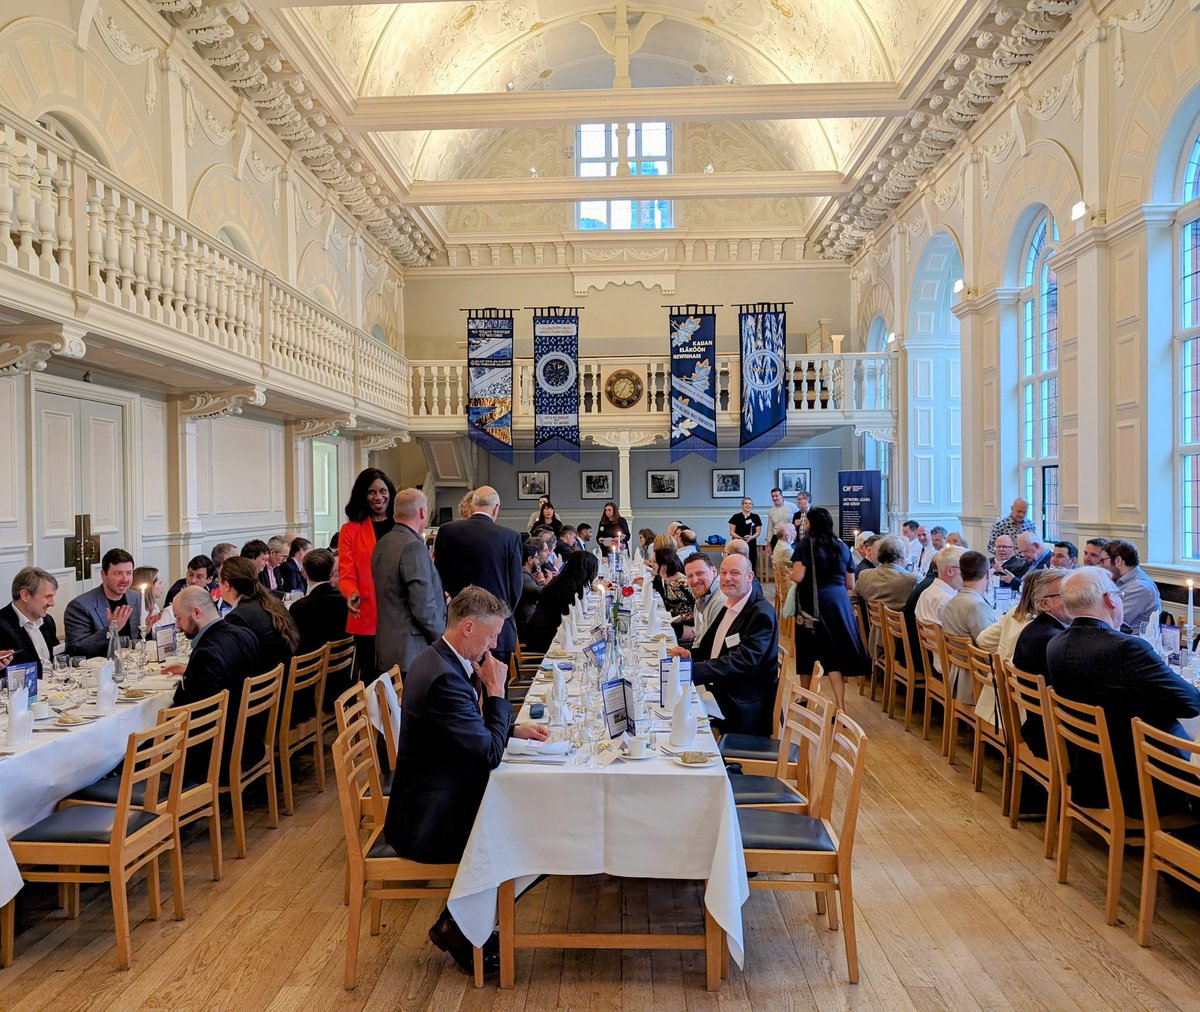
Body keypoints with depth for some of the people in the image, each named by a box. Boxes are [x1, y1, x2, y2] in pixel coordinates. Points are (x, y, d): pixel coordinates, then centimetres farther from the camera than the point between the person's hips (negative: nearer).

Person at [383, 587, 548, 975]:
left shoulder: (436, 659, 4)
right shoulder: (445, 678, -29)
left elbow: (473, 729, 18)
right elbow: (491, 754, -24)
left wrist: (515, 728, 7)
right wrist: (496, 690, -17)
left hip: (424, 805, 10)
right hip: (427, 825, -10)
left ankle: (458, 920, 25)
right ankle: (461, 930, 17)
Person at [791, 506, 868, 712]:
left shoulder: (806, 543, -4)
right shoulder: (842, 545, 9)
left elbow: (798, 577, -14)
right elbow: (850, 583, 12)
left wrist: (790, 574, 8)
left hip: (812, 603, -3)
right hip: (838, 601, 3)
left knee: (807, 651, 14)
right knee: (835, 653, 1)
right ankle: (840, 707, -9)